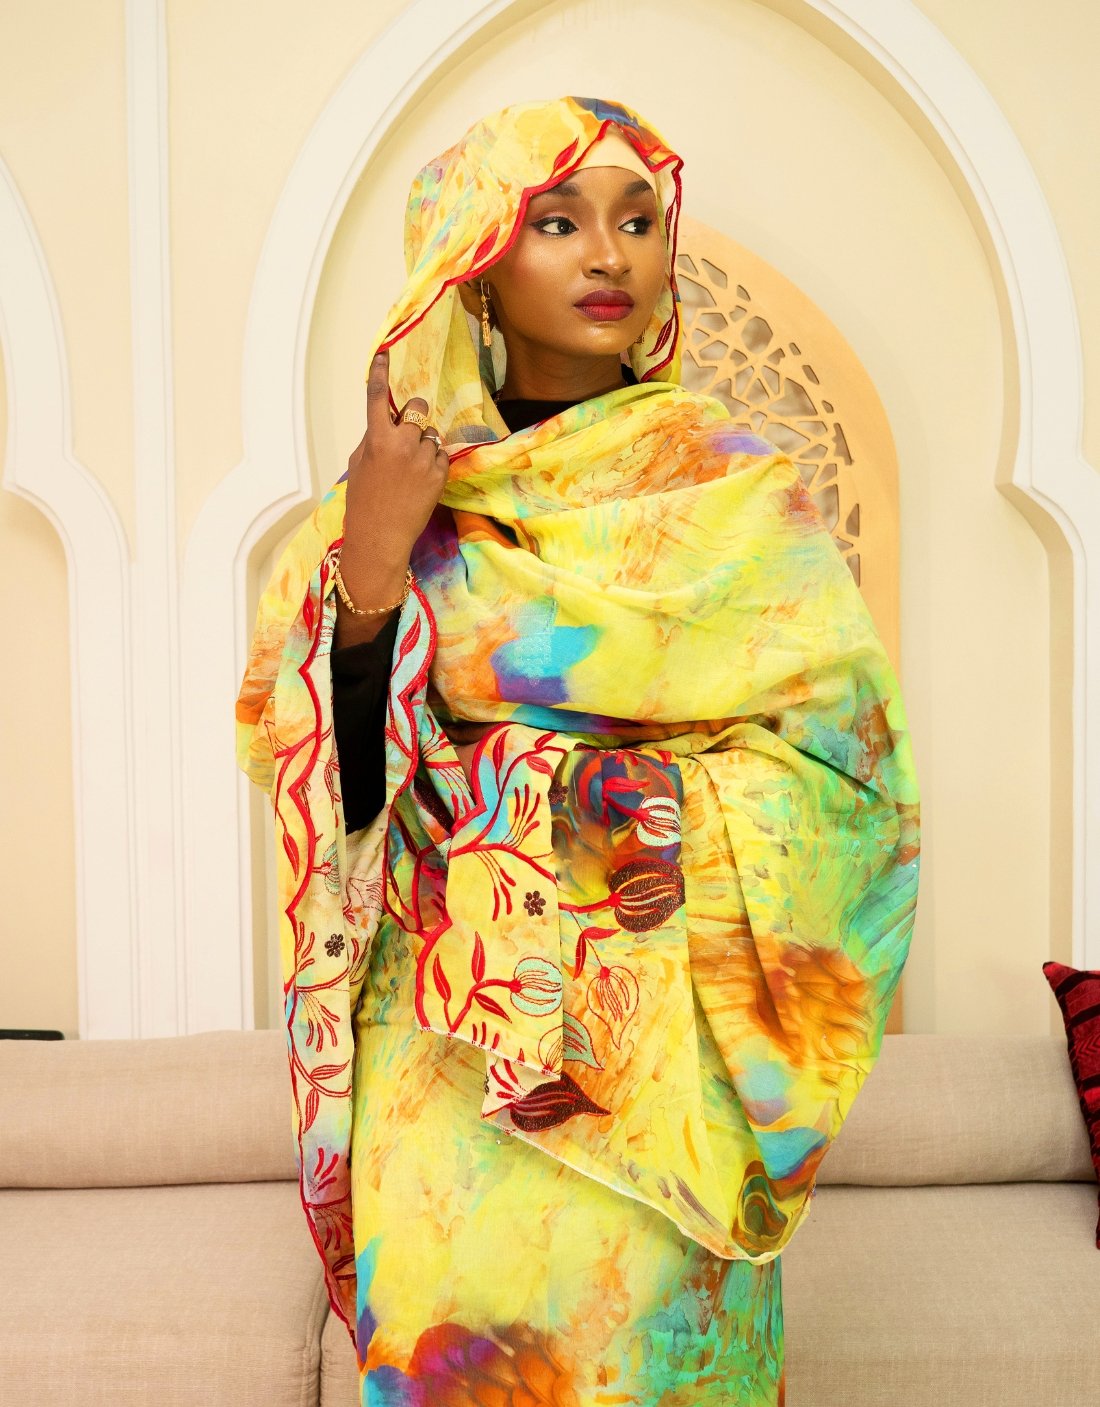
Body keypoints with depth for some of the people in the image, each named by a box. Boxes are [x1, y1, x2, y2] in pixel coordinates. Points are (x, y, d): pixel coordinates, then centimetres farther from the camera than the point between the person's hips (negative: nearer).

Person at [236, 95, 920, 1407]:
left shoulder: (727, 485, -3)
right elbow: (326, 771, -2)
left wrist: (618, 798, -15)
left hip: (638, 1040, -1)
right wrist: (372, 562, -16)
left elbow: (839, 759, -7)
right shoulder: (390, 483, 3)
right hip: (438, 1029, 2)